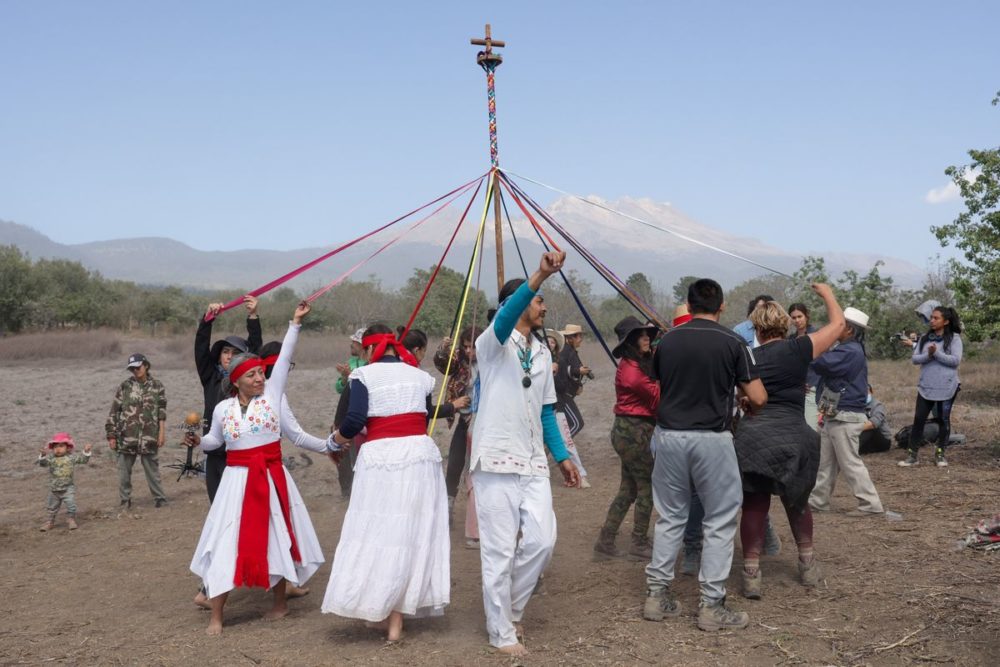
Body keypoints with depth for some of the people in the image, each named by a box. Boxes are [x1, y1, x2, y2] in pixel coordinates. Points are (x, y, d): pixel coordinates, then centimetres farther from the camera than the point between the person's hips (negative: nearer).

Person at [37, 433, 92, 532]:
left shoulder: (71, 458, -5)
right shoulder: (51, 459, -7)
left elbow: (83, 460, -1)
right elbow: (42, 463, -22)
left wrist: (86, 452, -16)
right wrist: (43, 455, -40)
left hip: (68, 488, -1)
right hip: (54, 489, 1)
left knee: (71, 505, -7)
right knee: (51, 507, 15)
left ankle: (71, 520, 12)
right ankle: (49, 522, 30)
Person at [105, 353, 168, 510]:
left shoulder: (157, 386, 4)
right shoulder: (124, 387, 3)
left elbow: (162, 412, 5)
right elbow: (114, 411, 4)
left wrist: (162, 433, 0)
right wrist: (111, 435, 0)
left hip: (149, 437, -1)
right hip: (126, 437, 1)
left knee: (152, 469, 6)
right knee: (124, 470, 7)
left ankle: (159, 498, 15)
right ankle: (125, 501, 18)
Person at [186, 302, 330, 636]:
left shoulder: (272, 392, -2)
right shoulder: (223, 408, 1)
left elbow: (284, 357, -8)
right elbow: (215, 440, 16)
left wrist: (295, 323, -12)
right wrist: (198, 440, -4)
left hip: (272, 478, 0)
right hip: (238, 480, 0)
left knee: (276, 538, 11)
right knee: (228, 543, -3)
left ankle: (280, 601, 30)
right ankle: (216, 616, 5)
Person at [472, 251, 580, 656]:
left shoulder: (543, 353, 14)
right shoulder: (493, 343, -6)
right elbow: (506, 315, -30)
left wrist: (561, 455, 13)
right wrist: (539, 276, -44)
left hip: (534, 462, 6)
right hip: (497, 460, -6)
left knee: (542, 540, 1)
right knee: (500, 550, 0)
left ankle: (510, 610, 24)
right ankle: (501, 632, 14)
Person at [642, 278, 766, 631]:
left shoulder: (667, 340, 3)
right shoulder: (732, 342, -6)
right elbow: (758, 398, -6)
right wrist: (748, 407, 17)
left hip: (669, 435, 4)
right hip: (712, 439, -3)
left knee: (670, 517, 15)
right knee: (719, 522, 7)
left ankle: (657, 594, 18)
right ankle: (711, 605, 8)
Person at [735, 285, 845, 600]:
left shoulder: (747, 358, 5)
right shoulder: (798, 349, 1)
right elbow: (838, 324, 13)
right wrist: (827, 293, 28)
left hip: (751, 436, 0)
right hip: (793, 438, 0)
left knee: (754, 505, 11)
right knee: (797, 502, 21)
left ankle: (751, 574, 11)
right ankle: (807, 566, 36)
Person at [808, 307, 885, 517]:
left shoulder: (851, 351, -20)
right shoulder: (848, 350, 15)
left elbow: (822, 363, -28)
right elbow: (826, 365, 13)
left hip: (845, 417, -10)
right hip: (834, 415, 10)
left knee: (850, 463, -4)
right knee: (824, 461, 14)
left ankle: (871, 505, 2)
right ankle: (818, 501, 21)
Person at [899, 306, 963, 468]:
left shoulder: (954, 338, -3)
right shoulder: (924, 338, 9)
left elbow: (956, 360, -13)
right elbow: (915, 358, 3)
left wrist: (937, 353, -18)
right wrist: (928, 355, -16)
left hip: (947, 387, -3)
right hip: (926, 386, 3)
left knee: (943, 419, 7)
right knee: (919, 418, 0)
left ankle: (940, 453, 19)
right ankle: (912, 454, 3)